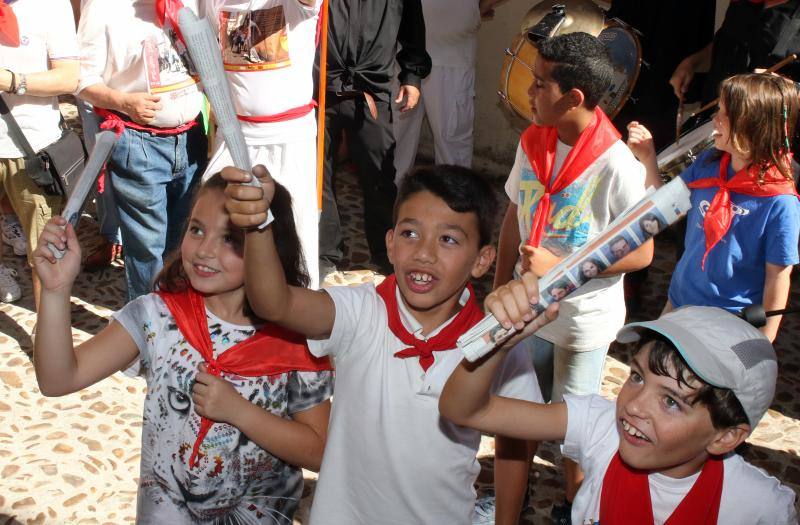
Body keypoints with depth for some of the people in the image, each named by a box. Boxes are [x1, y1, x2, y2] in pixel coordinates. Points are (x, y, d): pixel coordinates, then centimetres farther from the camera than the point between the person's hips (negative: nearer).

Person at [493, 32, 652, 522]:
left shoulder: (617, 166, -24)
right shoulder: (533, 142, -7)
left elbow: (641, 253, -17)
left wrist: (559, 267, -24)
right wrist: (500, 290, 8)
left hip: (584, 320, -4)